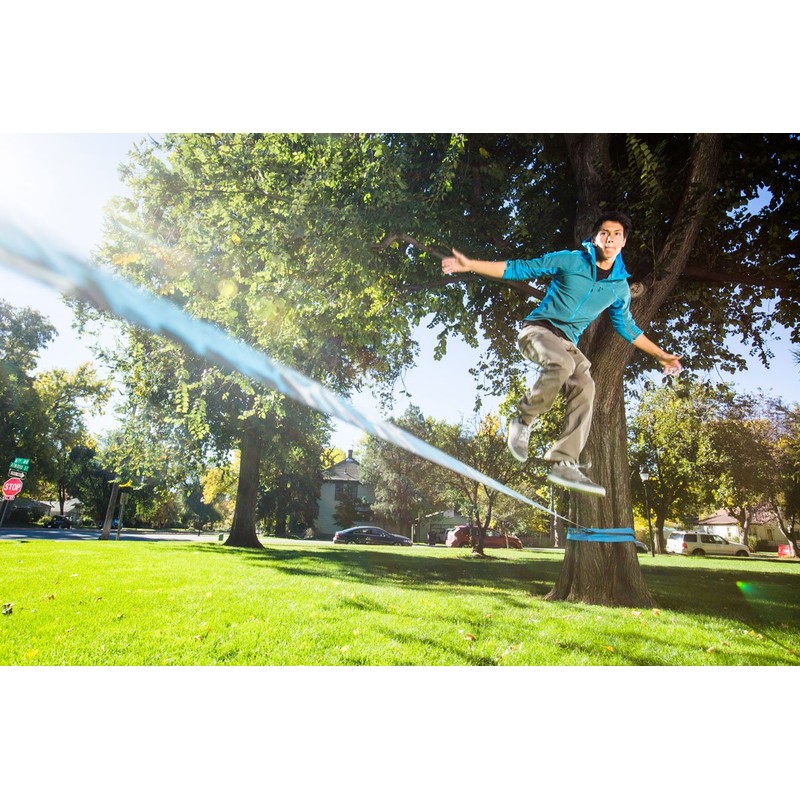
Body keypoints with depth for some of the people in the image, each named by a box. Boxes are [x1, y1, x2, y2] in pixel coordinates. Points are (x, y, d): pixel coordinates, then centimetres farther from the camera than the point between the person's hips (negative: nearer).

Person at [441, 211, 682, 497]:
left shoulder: (619, 286, 11)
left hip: (566, 343, 5)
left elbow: (627, 327, 25)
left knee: (585, 390, -20)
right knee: (563, 364, -36)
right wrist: (470, 265, -10)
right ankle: (523, 421, -16)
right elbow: (519, 269, -3)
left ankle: (564, 464, -21)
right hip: (537, 329, -5)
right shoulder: (570, 260, -2)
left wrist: (660, 355, 27)